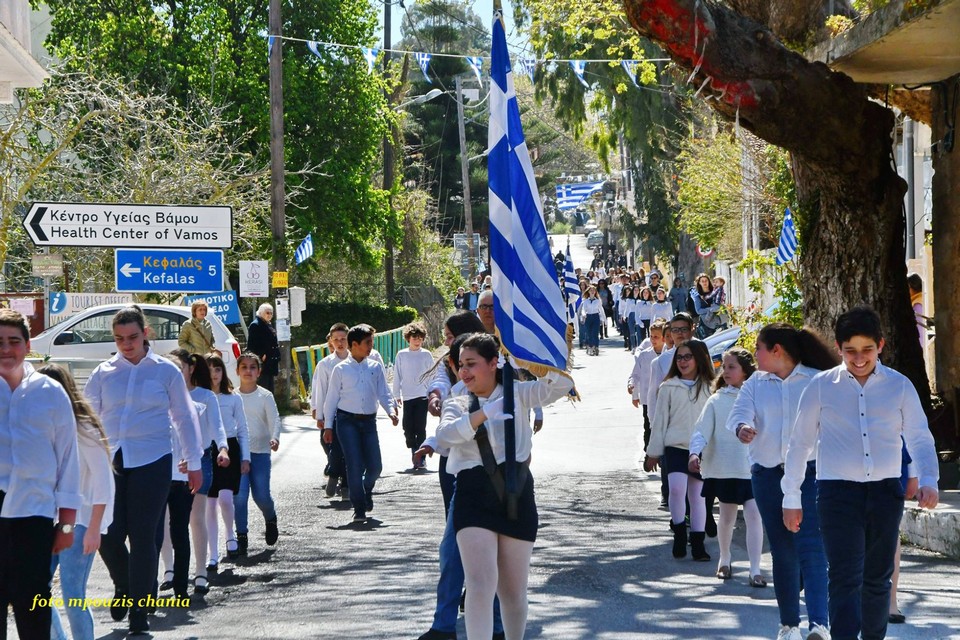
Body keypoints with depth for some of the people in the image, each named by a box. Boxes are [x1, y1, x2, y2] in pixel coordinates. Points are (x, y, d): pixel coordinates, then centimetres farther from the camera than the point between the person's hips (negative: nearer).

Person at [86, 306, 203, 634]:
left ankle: (139, 607, 8)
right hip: (110, 462, 2)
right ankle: (123, 586, 27)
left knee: (143, 536, -3)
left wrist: (194, 463, 9)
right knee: (108, 537, -3)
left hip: (152, 462, -2)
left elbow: (185, 418, 10)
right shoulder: (104, 373, 9)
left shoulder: (165, 371, 4)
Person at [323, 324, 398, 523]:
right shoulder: (341, 369, 1)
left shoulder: (375, 367, 8)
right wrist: (328, 425, 2)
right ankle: (359, 508, 2)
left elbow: (383, 394, 7)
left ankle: (366, 490, 34)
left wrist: (391, 411, -11)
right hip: (347, 421, -3)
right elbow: (331, 398, 5)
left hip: (369, 421, 3)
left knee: (375, 465, 0)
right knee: (355, 465, -8)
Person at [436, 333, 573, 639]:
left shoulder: (517, 394, 7)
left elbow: (562, 385, -4)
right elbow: (445, 435, -15)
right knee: (481, 584, -17)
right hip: (474, 496, -1)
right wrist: (486, 412, -25)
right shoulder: (457, 404, 7)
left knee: (513, 589, 11)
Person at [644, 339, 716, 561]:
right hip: (675, 447, -1)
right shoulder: (668, 388, 5)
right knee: (676, 488, -21)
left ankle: (697, 543, 13)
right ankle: (679, 532, -4)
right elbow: (660, 421, 7)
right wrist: (653, 452, 7)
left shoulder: (708, 388, 6)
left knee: (698, 496, 6)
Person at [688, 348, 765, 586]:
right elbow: (702, 430, -4)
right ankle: (725, 560, 38)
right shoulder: (717, 400, 1)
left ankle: (755, 570, -10)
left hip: (753, 466, -1)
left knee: (754, 515, -11)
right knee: (727, 516, 15)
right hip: (724, 467, 1)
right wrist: (695, 452, -19)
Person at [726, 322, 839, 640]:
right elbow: (738, 412, -2)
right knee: (782, 550, 7)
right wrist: (742, 427, -25)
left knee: (811, 545, -15)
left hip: (809, 471, -4)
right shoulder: (755, 383, 10)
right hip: (768, 474, 4)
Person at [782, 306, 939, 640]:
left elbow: (919, 438, 8)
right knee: (845, 578, -12)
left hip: (885, 491, 2)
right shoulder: (821, 386, 3)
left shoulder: (900, 386, 6)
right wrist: (791, 498, 8)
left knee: (878, 578, 11)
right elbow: (800, 443, 8)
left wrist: (928, 480, -10)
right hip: (838, 491, -2)